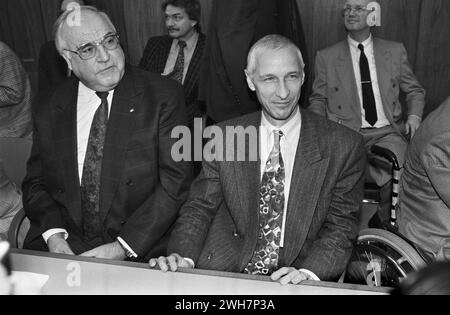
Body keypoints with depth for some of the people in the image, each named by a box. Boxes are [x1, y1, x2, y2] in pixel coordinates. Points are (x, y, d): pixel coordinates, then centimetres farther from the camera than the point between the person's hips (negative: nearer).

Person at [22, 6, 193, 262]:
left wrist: (123, 246, -15)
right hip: (64, 244, 3)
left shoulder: (163, 96, -5)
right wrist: (53, 234, -8)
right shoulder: (50, 108, 7)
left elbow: (175, 180, -9)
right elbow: (35, 182, 11)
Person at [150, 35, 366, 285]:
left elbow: (341, 225, -2)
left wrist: (307, 273, -19)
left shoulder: (345, 146, -3)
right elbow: (200, 207, 3)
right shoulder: (222, 137, 2)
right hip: (223, 276, 0)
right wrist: (183, 257, -15)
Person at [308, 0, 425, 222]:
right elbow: (318, 99, 14)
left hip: (386, 133, 2)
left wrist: (414, 116, 0)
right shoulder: (326, 57, 10)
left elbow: (414, 90, 21)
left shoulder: (395, 51, 14)